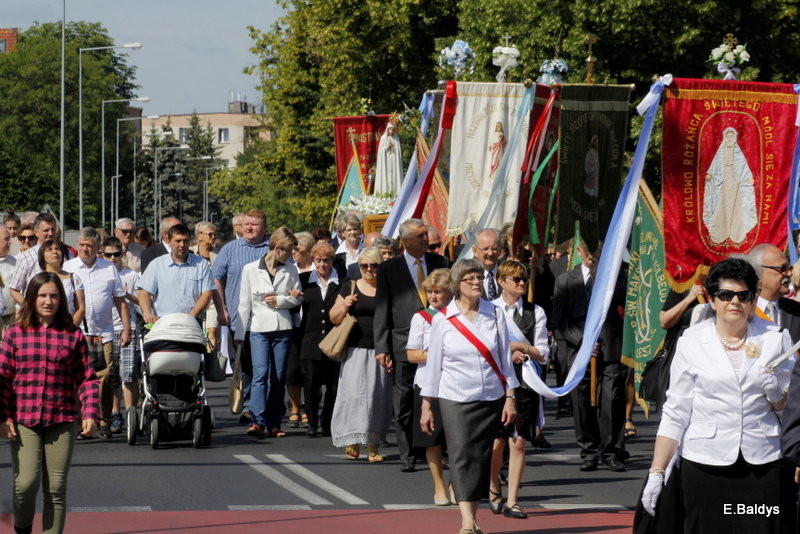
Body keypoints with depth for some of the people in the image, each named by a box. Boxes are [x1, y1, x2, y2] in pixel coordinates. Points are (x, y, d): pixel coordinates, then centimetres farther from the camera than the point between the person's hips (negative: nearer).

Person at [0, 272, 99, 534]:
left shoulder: (73, 336, 6)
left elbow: (87, 379, 5)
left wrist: (90, 414, -6)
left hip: (62, 421, 1)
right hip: (24, 420, -1)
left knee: (56, 488, 0)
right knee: (26, 482, -10)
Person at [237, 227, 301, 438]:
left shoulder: (290, 270, 8)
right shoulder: (250, 269, 2)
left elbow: (298, 298, 12)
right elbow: (244, 303, 4)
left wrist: (280, 301, -6)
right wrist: (240, 333, 3)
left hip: (282, 328, 3)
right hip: (259, 328, -3)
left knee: (279, 377, 3)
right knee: (260, 373, -15)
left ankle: (274, 423, 8)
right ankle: (257, 421, -22)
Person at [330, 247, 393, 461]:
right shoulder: (350, 288, 8)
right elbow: (334, 318, 11)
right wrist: (344, 306, -10)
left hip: (380, 352, 0)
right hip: (355, 350, 0)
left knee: (378, 397, -1)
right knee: (353, 393, -7)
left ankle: (373, 445, 5)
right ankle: (352, 442, 1)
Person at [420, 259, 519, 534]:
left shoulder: (495, 314, 3)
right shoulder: (442, 320, 0)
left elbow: (505, 358, 6)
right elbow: (433, 364, 4)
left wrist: (510, 398, 2)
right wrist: (426, 407, 4)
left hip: (491, 398, 2)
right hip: (455, 400, -2)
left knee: (481, 458, 3)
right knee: (461, 457, -12)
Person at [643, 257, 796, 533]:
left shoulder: (776, 339, 7)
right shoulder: (692, 342, 4)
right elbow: (675, 412, 4)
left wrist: (776, 394, -9)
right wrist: (656, 472, 0)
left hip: (764, 466, 1)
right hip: (705, 466, -1)